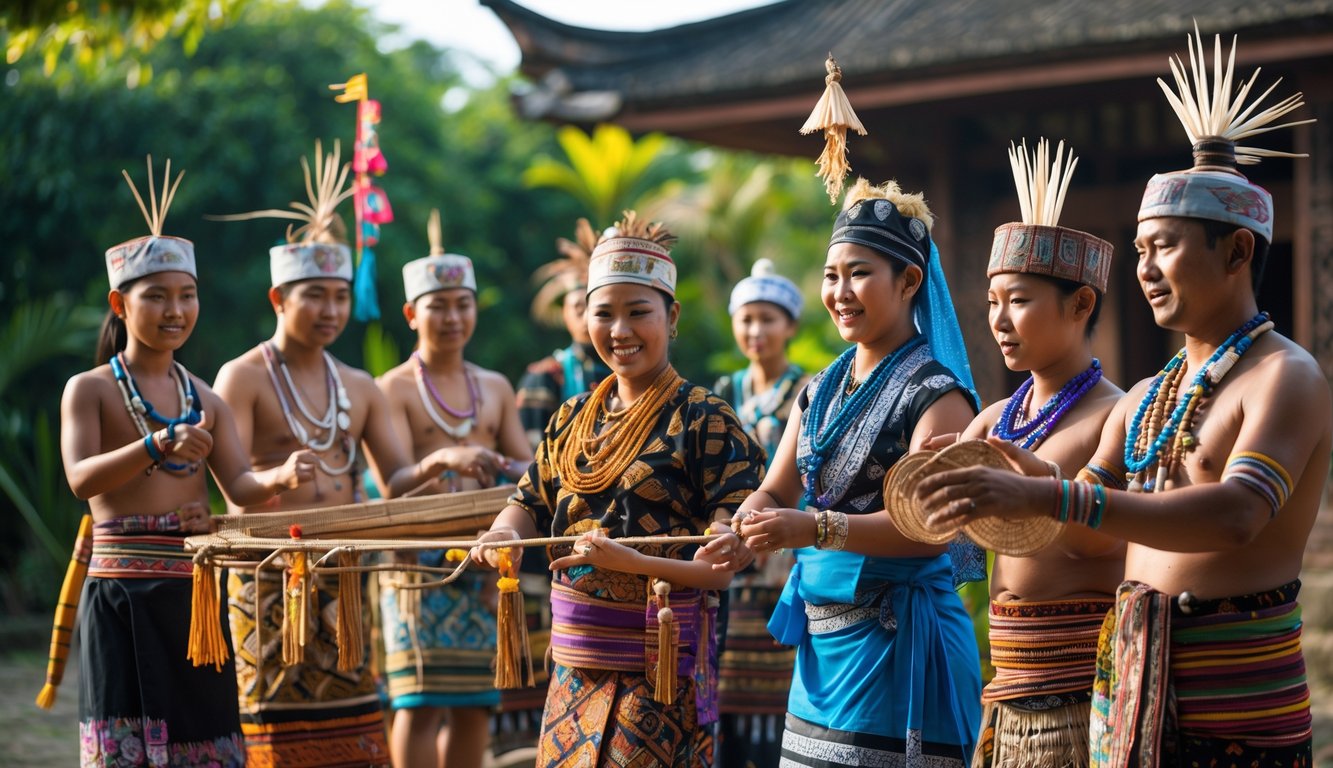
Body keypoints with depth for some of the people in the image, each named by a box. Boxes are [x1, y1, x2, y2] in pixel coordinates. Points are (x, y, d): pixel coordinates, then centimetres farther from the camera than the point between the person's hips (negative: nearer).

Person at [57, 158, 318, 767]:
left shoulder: (206, 401, 12)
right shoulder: (89, 390, -1)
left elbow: (239, 486, 1)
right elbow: (81, 479, -16)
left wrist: (281, 476, -22)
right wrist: (158, 446, -32)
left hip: (194, 592, 4)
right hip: (122, 595, -4)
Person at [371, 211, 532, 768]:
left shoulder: (495, 388, 13)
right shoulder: (394, 389, -1)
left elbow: (528, 468, 11)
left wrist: (502, 466, -13)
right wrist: (444, 461, -32)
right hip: (419, 559, -4)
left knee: (473, 701, 6)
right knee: (420, 700, -8)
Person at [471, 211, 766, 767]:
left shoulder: (704, 419, -9)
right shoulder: (575, 418, 11)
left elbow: (723, 564, -14)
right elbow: (532, 501, 16)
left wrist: (630, 561, -27)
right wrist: (506, 533, -7)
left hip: (659, 665, -6)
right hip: (576, 666, 6)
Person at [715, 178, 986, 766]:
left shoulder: (935, 393, -10)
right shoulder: (821, 392, 13)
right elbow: (776, 490, 12)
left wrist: (815, 529, -30)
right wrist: (744, 532, -11)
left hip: (896, 642, -7)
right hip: (821, 640, 7)